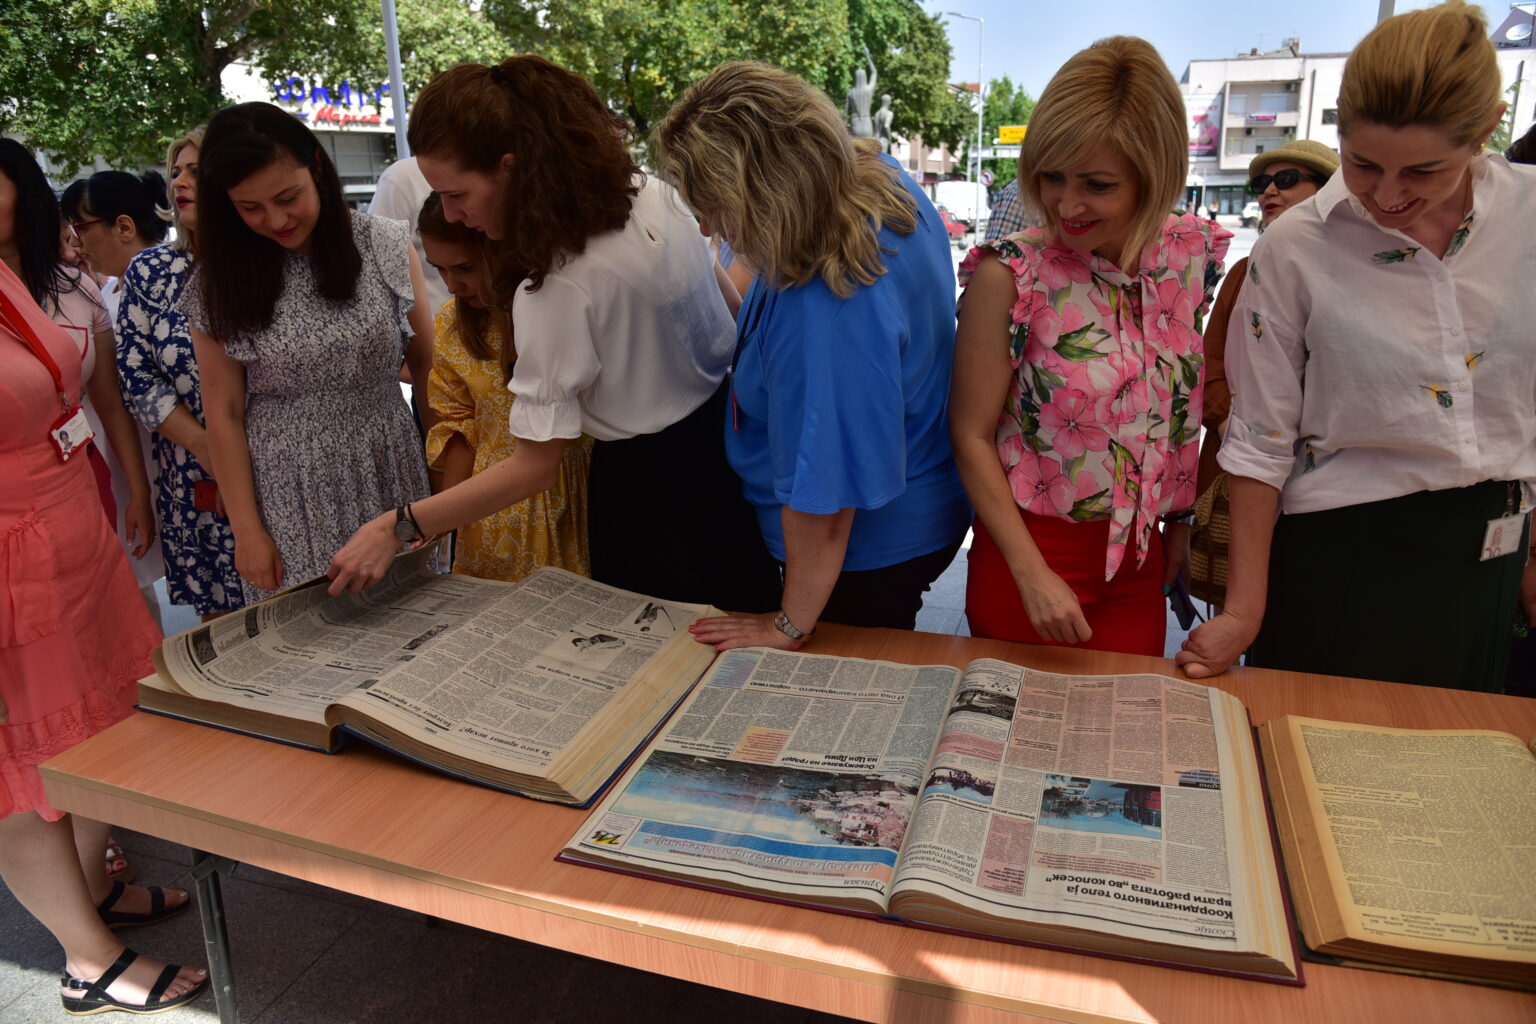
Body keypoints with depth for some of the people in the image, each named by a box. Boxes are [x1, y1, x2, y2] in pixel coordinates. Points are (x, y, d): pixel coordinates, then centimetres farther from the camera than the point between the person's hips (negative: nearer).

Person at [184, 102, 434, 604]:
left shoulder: (386, 247, -2)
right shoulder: (219, 284, -1)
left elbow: (426, 368, 5)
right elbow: (224, 414, 1)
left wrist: (443, 475, 5)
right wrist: (247, 531, -1)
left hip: (389, 478, 1)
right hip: (291, 501, 0)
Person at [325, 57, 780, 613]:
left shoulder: (558, 286, -26)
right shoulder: (652, 191, -5)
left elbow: (535, 467, -23)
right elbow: (731, 305, 9)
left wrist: (395, 527, -19)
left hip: (648, 490, -8)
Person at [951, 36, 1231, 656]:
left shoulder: (1190, 255, -4)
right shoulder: (1009, 275, -19)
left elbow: (1183, 399, 10)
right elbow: (972, 436, -15)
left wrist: (1179, 516, 13)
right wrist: (1032, 574, -18)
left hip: (1140, 563, 4)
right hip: (1031, 556, -4)